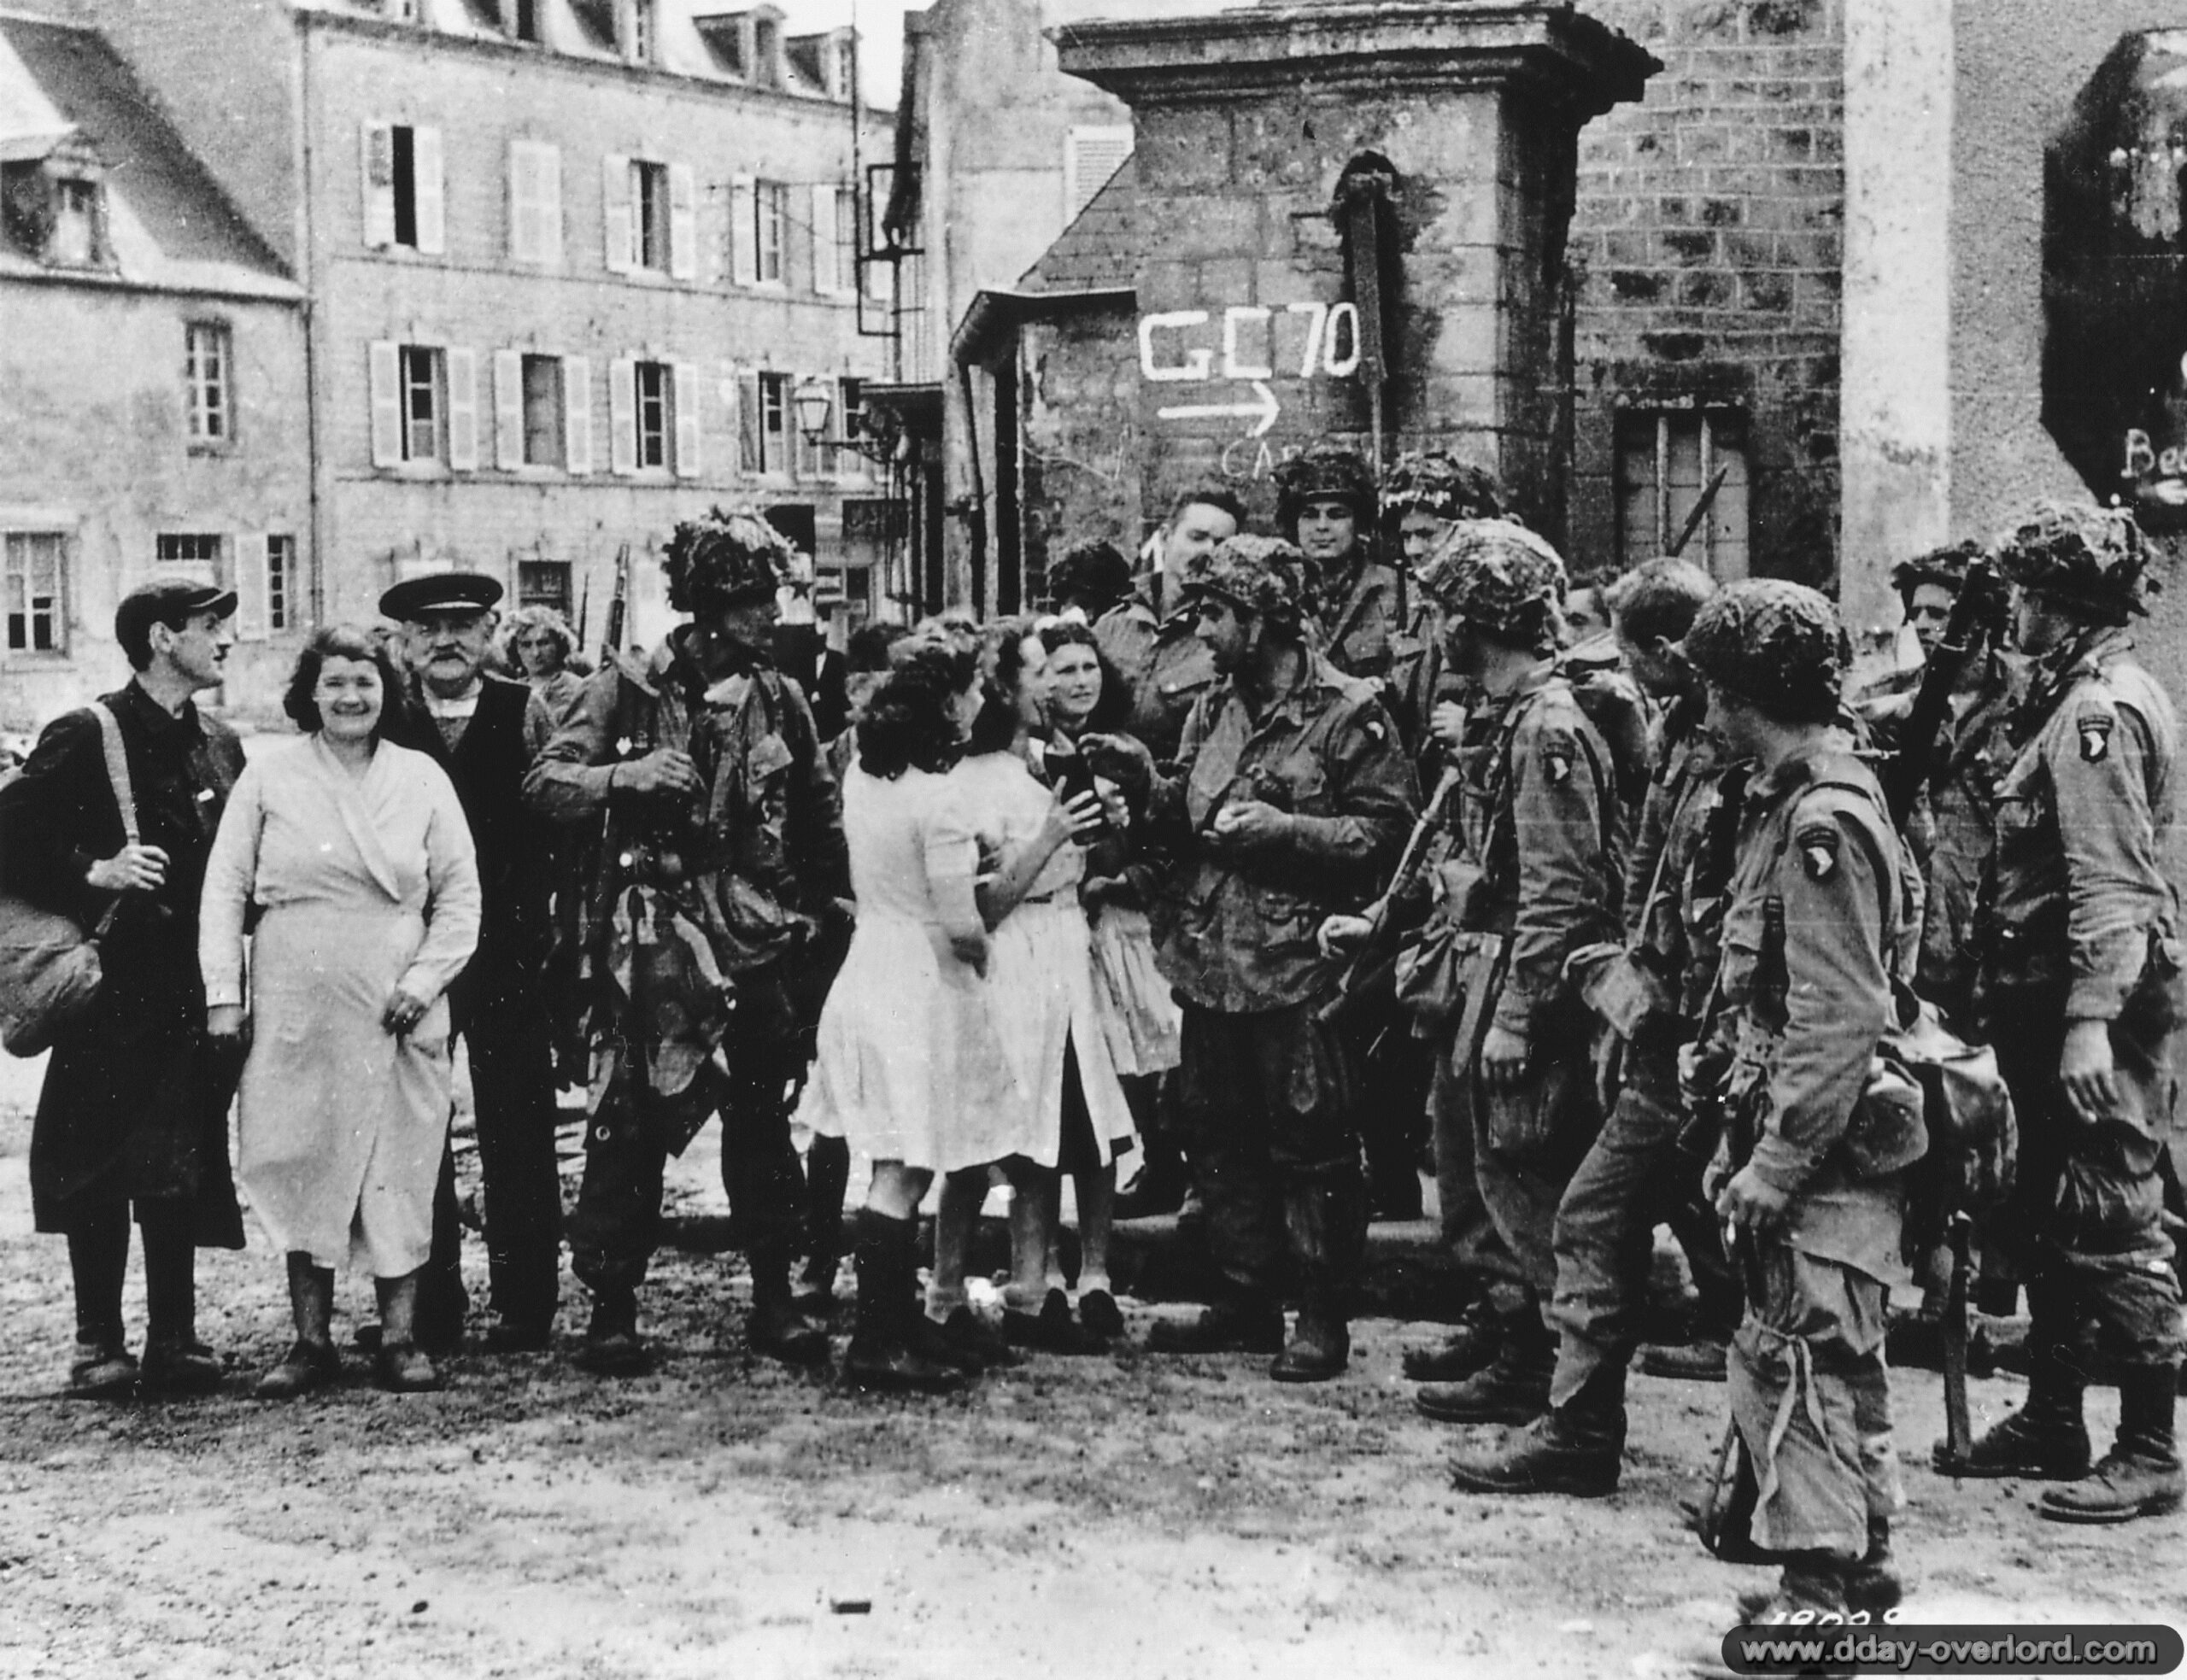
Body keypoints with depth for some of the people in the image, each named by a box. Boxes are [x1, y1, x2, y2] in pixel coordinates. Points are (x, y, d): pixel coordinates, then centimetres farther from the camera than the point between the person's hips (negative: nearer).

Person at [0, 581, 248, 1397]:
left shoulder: (221, 745, 13)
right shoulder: (85, 739, -5)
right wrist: (92, 872, -17)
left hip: (196, 990, 5)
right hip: (114, 990, -5)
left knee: (182, 1170, 7)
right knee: (98, 1167, 0)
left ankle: (174, 1340, 13)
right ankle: (99, 1344, 8)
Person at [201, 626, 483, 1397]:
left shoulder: (422, 778, 5)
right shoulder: (270, 772, 2)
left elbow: (461, 892, 7)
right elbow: (225, 886, 4)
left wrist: (426, 978, -5)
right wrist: (223, 993, -2)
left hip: (396, 1012, 0)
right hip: (295, 1009, 0)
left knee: (400, 1168, 1)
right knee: (301, 1164, 3)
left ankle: (400, 1337, 9)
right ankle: (310, 1340, 12)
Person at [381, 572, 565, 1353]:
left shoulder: (527, 713, 2)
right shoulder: (382, 725, 4)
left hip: (509, 956, -1)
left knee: (518, 1135, 4)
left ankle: (525, 1309, 12)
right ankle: (429, 1311, 13)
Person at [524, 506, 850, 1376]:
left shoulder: (781, 698, 8)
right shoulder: (628, 689, -2)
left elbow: (821, 808, 18)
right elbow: (543, 782, -7)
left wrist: (829, 902, 13)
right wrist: (626, 776, -23)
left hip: (756, 933, 3)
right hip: (651, 936, -3)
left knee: (763, 1115, 6)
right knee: (629, 1117, -3)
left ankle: (774, 1300, 16)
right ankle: (612, 1305, 5)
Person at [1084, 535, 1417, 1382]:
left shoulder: (1347, 713, -9)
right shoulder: (1215, 709, 13)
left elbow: (1388, 829, -13)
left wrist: (1282, 828, -19)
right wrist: (1145, 779, 0)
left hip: (1296, 969, -7)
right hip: (1209, 962, 8)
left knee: (1310, 1146, 0)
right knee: (1221, 1137, 15)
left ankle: (1325, 1318, 11)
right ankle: (1245, 1300, 27)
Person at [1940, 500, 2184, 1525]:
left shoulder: (2097, 713, -16)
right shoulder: (2077, 698, 15)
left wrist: (2091, 1019, -28)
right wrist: (2006, 998, 19)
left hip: (2097, 1007, -11)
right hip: (2050, 998, 11)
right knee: (2044, 1218, 17)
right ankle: (2051, 1422, 28)